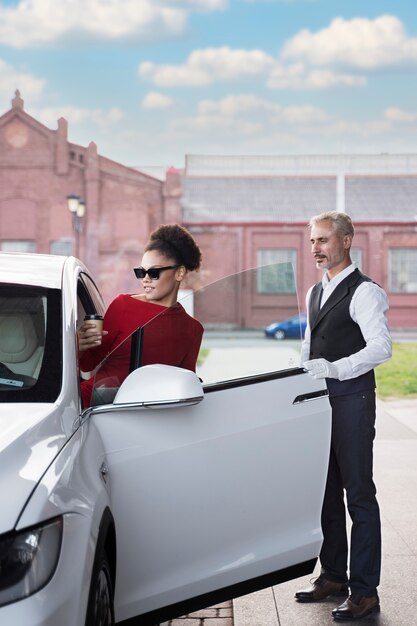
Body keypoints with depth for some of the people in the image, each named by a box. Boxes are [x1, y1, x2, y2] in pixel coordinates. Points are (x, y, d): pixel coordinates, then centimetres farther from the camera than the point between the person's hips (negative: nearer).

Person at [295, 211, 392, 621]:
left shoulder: (364, 292, -10)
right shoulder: (315, 293, 17)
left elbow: (380, 347, -21)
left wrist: (333, 369, -26)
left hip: (352, 398, -8)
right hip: (321, 399, 8)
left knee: (359, 495, -4)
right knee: (326, 492, 14)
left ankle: (364, 591, 1)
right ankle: (333, 576, 26)